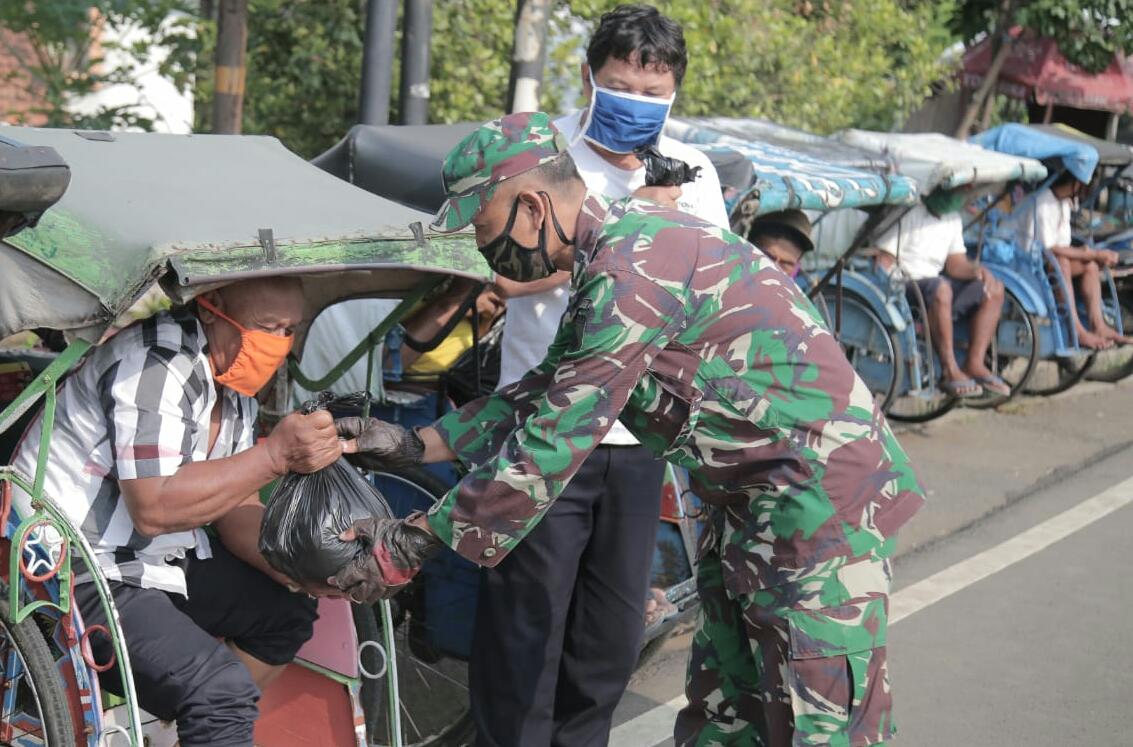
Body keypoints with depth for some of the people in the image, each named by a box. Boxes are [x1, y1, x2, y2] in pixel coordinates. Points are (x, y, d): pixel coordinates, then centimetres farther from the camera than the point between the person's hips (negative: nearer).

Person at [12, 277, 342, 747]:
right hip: (74, 579, -10)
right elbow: (153, 507, -29)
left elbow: (236, 510, 8)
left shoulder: (234, 387, 6)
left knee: (287, 611, 10)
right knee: (218, 686, -25)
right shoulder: (156, 361, -23)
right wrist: (275, 454, -28)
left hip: (155, 558, 10)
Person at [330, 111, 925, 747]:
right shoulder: (617, 247, 8)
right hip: (754, 500, 11)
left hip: (821, 496, -11)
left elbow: (555, 442, -25)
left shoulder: (633, 270, -24)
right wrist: (416, 444, 5)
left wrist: (415, 543, -19)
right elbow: (548, 396, 14)